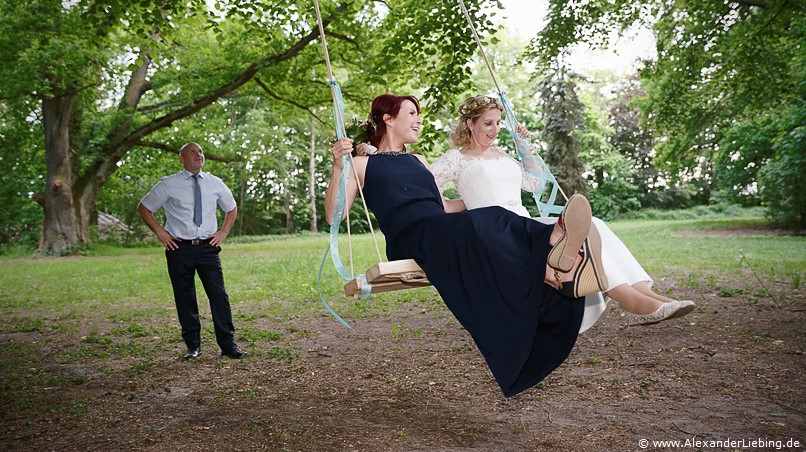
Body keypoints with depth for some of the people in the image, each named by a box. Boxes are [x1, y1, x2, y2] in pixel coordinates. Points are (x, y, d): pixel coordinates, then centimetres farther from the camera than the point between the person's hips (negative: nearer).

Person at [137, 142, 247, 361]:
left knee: (219, 294, -3)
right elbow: (143, 208, 11)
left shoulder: (215, 183, 9)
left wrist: (224, 232, 11)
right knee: (184, 297, 3)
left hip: (208, 247, 1)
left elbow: (232, 208, 24)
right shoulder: (168, 184, 2)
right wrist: (160, 232, 1)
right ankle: (193, 346, 15)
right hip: (179, 247, -1)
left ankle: (228, 343, 5)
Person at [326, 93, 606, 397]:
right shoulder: (362, 165, 17)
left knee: (497, 221, -28)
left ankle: (555, 252, -57)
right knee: (472, 227, -36)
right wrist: (338, 168, -9)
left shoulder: (419, 162, 34)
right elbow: (334, 216, 4)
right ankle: (546, 271, -55)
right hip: (409, 237, -5)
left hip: (444, 233, 5)